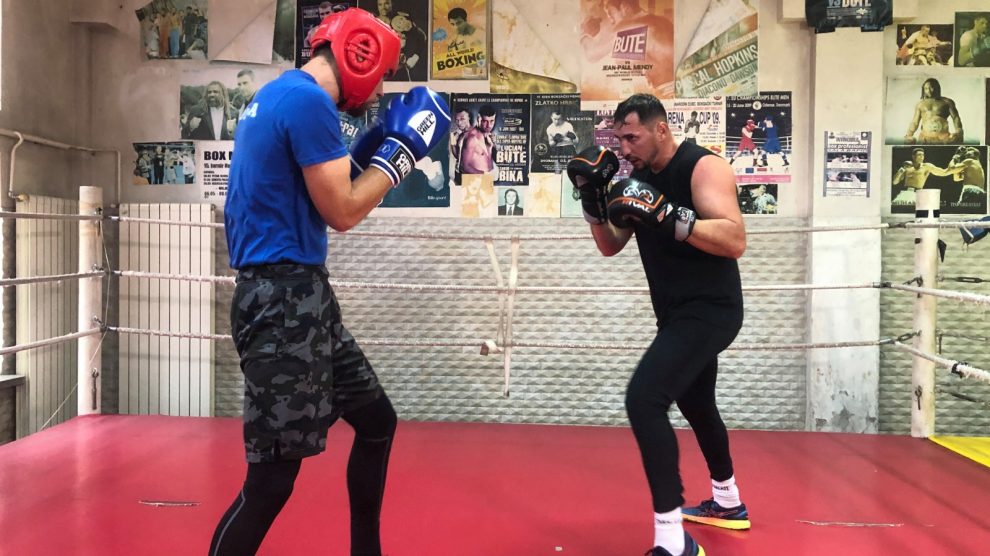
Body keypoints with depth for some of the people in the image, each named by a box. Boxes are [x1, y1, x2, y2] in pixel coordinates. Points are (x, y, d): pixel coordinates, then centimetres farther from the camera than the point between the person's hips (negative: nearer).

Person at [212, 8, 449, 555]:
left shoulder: (280, 95, 17)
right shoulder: (308, 101, -14)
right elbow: (342, 212, -14)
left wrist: (376, 142, 15)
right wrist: (403, 147, -4)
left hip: (299, 295, 11)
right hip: (284, 299, -11)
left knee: (376, 421, 19)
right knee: (273, 476, -4)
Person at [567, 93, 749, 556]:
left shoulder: (704, 167, -15)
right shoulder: (642, 177, 8)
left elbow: (734, 241, -28)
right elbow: (610, 246, 11)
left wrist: (667, 214, -35)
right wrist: (594, 199, -4)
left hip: (709, 310, -10)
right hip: (677, 313, 10)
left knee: (644, 400, -23)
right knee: (695, 405, 24)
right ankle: (728, 503, 47)